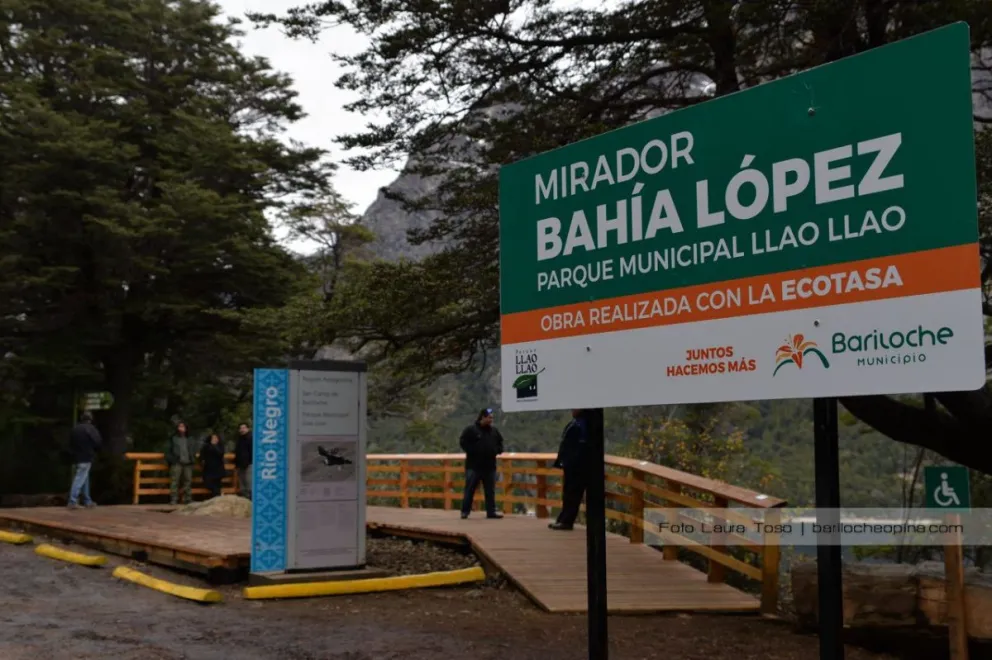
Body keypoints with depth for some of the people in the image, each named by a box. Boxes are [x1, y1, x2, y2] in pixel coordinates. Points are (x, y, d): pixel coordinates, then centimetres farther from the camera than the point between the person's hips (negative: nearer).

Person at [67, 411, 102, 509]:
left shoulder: (74, 429, 11)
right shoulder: (90, 429, -8)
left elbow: (70, 444, 13)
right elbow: (98, 442, -10)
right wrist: (93, 451, 9)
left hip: (75, 458, 7)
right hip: (86, 458, -7)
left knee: (85, 480, 16)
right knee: (79, 480, -10)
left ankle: (87, 501, 21)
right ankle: (73, 501, -17)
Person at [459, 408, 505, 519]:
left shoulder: (494, 430, 11)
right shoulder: (471, 429, -5)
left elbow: (500, 442, 23)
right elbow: (463, 442, -8)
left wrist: (497, 450, 4)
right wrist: (472, 451, -15)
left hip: (490, 466, 5)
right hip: (474, 465, -5)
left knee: (490, 490, 5)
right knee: (470, 489, -1)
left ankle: (491, 511, 10)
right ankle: (465, 511, 5)